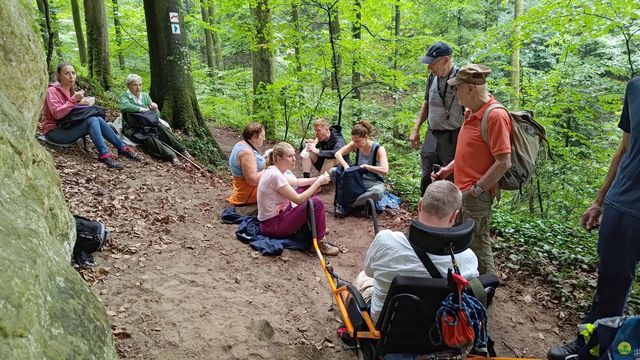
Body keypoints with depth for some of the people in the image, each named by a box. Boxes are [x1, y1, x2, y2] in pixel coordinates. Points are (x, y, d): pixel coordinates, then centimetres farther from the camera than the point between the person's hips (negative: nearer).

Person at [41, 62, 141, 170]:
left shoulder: (70, 90, 13)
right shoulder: (52, 91, -11)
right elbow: (57, 114, -24)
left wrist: (81, 104, -6)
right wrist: (74, 99, -27)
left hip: (67, 127, 7)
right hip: (54, 131, -7)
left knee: (98, 119, -16)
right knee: (92, 120, -28)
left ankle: (122, 147, -17)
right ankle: (104, 155, -41)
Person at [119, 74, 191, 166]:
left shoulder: (145, 95, 12)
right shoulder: (124, 96, 0)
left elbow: (157, 115, 11)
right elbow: (125, 106, -26)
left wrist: (154, 109, -13)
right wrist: (143, 109, -21)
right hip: (132, 128, -4)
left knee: (163, 129, -26)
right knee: (148, 138, -35)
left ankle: (183, 150, -29)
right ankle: (171, 156, -48)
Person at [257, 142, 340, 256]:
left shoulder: (273, 170, 4)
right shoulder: (275, 175, -25)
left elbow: (296, 182, 17)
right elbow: (298, 200, -25)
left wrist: (317, 179, 1)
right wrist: (318, 182, -18)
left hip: (278, 214, 10)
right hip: (273, 224, -10)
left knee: (306, 188, 16)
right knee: (316, 202, -18)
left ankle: (316, 226, 23)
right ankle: (319, 243, -7)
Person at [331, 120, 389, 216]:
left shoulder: (379, 149, -20)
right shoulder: (355, 145, -7)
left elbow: (385, 171, -31)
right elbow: (338, 154, -6)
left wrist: (365, 166, -29)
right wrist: (346, 166, -23)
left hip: (373, 183, -4)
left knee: (378, 191, -42)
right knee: (332, 172, -12)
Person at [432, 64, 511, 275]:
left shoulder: (495, 116, -19)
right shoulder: (471, 113, 9)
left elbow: (504, 162, -22)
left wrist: (477, 188, -18)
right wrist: (448, 170, 12)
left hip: (476, 195, -9)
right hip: (463, 191, 9)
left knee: (478, 245, 3)